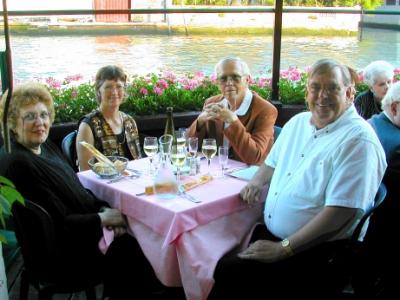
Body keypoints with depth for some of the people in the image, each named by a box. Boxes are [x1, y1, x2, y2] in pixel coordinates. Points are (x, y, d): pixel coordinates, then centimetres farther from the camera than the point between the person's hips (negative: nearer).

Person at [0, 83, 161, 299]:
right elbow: (57, 225, -22)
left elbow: (77, 191, 12)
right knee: (137, 250, -8)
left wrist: (104, 209, -5)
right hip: (60, 256, -8)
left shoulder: (46, 147, 6)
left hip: (83, 232, 8)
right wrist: (102, 219, -15)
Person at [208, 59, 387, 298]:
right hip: (269, 233, 8)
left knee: (227, 272, -21)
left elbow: (340, 213, -22)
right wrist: (257, 181, 2)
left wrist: (283, 249, -22)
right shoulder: (298, 122, 10)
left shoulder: (358, 141, -15)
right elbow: (273, 161, 26)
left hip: (315, 252, -7)